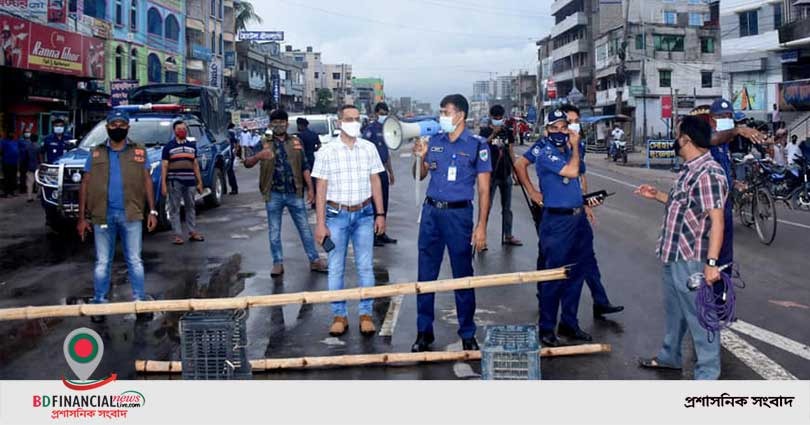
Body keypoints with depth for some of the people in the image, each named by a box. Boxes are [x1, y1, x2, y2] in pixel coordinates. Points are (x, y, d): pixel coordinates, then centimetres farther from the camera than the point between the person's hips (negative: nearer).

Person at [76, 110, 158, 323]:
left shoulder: (139, 152, 7)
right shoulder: (96, 153, 7)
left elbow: (147, 182, 8)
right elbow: (85, 185, 8)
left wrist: (152, 211, 1)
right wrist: (82, 217, 3)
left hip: (131, 214, -1)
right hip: (103, 216, 1)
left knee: (135, 261, 4)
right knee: (102, 263, 7)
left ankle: (140, 302, 9)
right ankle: (99, 304, 15)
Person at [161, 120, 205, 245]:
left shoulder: (192, 146, 13)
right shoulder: (169, 146, 1)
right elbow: (164, 166, -2)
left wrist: (199, 182, 12)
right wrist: (163, 184, -8)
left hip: (190, 181, 4)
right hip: (174, 182, -4)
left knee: (191, 208, 11)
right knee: (174, 209, -1)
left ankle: (193, 232, 19)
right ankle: (177, 234, 2)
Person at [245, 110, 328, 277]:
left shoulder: (296, 142, 7)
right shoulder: (263, 144, 1)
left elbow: (305, 167, 8)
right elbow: (248, 163, -10)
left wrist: (310, 189, 1)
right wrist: (258, 156, -32)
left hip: (294, 193, 1)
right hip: (274, 195, -1)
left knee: (304, 228, 6)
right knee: (274, 231, 6)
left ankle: (314, 260, 14)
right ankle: (278, 263, 16)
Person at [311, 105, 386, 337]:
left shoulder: (369, 148, 3)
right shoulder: (326, 151, -3)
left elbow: (376, 182, 9)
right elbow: (321, 189, -2)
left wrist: (380, 214, 4)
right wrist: (320, 223, -5)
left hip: (364, 214, 1)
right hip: (337, 214, -1)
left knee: (365, 266, 4)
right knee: (336, 268, 5)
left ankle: (366, 314, 14)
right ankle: (339, 315, 15)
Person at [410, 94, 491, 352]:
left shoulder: (477, 145, -3)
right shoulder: (435, 141, 8)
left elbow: (484, 190, -4)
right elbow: (421, 176, 19)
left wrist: (481, 226, -10)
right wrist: (421, 157, -2)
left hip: (458, 214, -4)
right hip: (431, 212, 4)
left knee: (462, 275, 4)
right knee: (426, 274, 7)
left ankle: (467, 334, 18)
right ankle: (424, 331, 19)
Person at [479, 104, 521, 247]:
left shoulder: (507, 131, 8)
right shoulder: (485, 131, -4)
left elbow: (510, 152, 13)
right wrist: (493, 134, -35)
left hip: (506, 174, 5)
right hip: (491, 175, -5)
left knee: (507, 207, 12)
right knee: (487, 206, -4)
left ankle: (508, 236, 21)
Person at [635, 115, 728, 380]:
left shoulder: (708, 173, -20)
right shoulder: (689, 170, 10)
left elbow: (717, 219, -24)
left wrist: (711, 262, -27)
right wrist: (656, 196, 25)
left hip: (691, 260, -10)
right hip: (672, 255, 10)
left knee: (698, 316, 1)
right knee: (674, 310, 24)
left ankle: (707, 374, 14)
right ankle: (669, 357, 41)